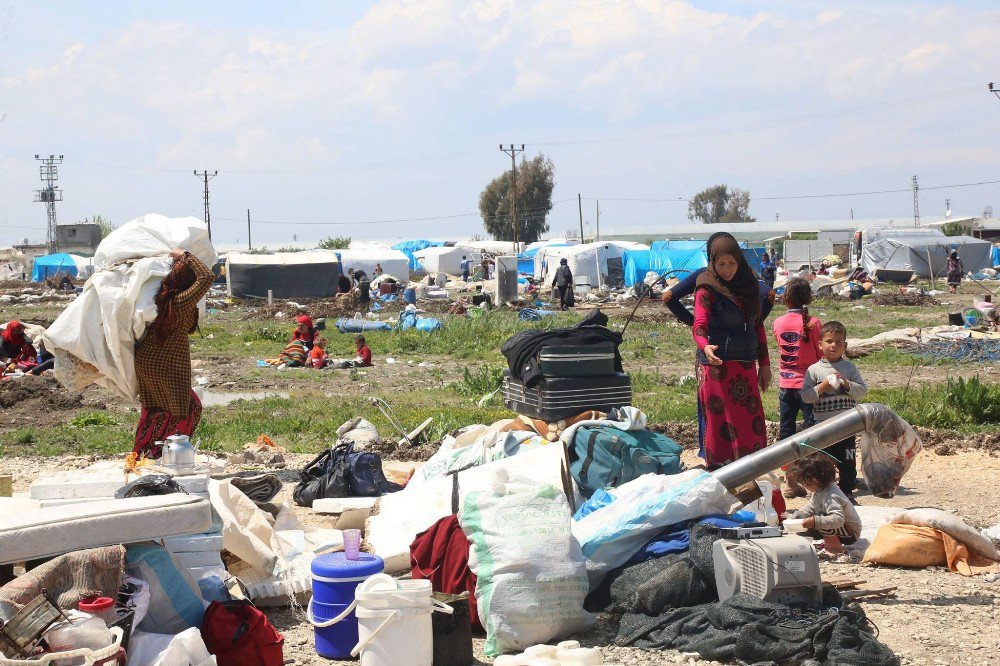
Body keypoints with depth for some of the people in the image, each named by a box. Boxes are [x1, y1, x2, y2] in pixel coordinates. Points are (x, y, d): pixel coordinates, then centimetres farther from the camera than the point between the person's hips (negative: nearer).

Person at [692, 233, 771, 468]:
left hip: (745, 365, 6)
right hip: (717, 364, -6)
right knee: (720, 425, -4)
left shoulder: (749, 283, 10)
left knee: (753, 426, 6)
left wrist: (764, 364, 15)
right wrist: (705, 346, -41)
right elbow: (699, 325, -20)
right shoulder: (708, 288, -8)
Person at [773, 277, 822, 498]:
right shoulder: (813, 323, -11)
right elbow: (821, 354, -7)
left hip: (785, 384, 3)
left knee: (786, 431, 9)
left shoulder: (779, 323, -1)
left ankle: (790, 482, 12)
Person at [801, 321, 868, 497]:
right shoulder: (814, 370, 0)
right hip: (822, 423, -1)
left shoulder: (850, 368, 5)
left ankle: (846, 490, 17)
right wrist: (822, 387, -16)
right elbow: (805, 396, -5)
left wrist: (846, 383, -16)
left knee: (847, 462, 5)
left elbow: (863, 391, -2)